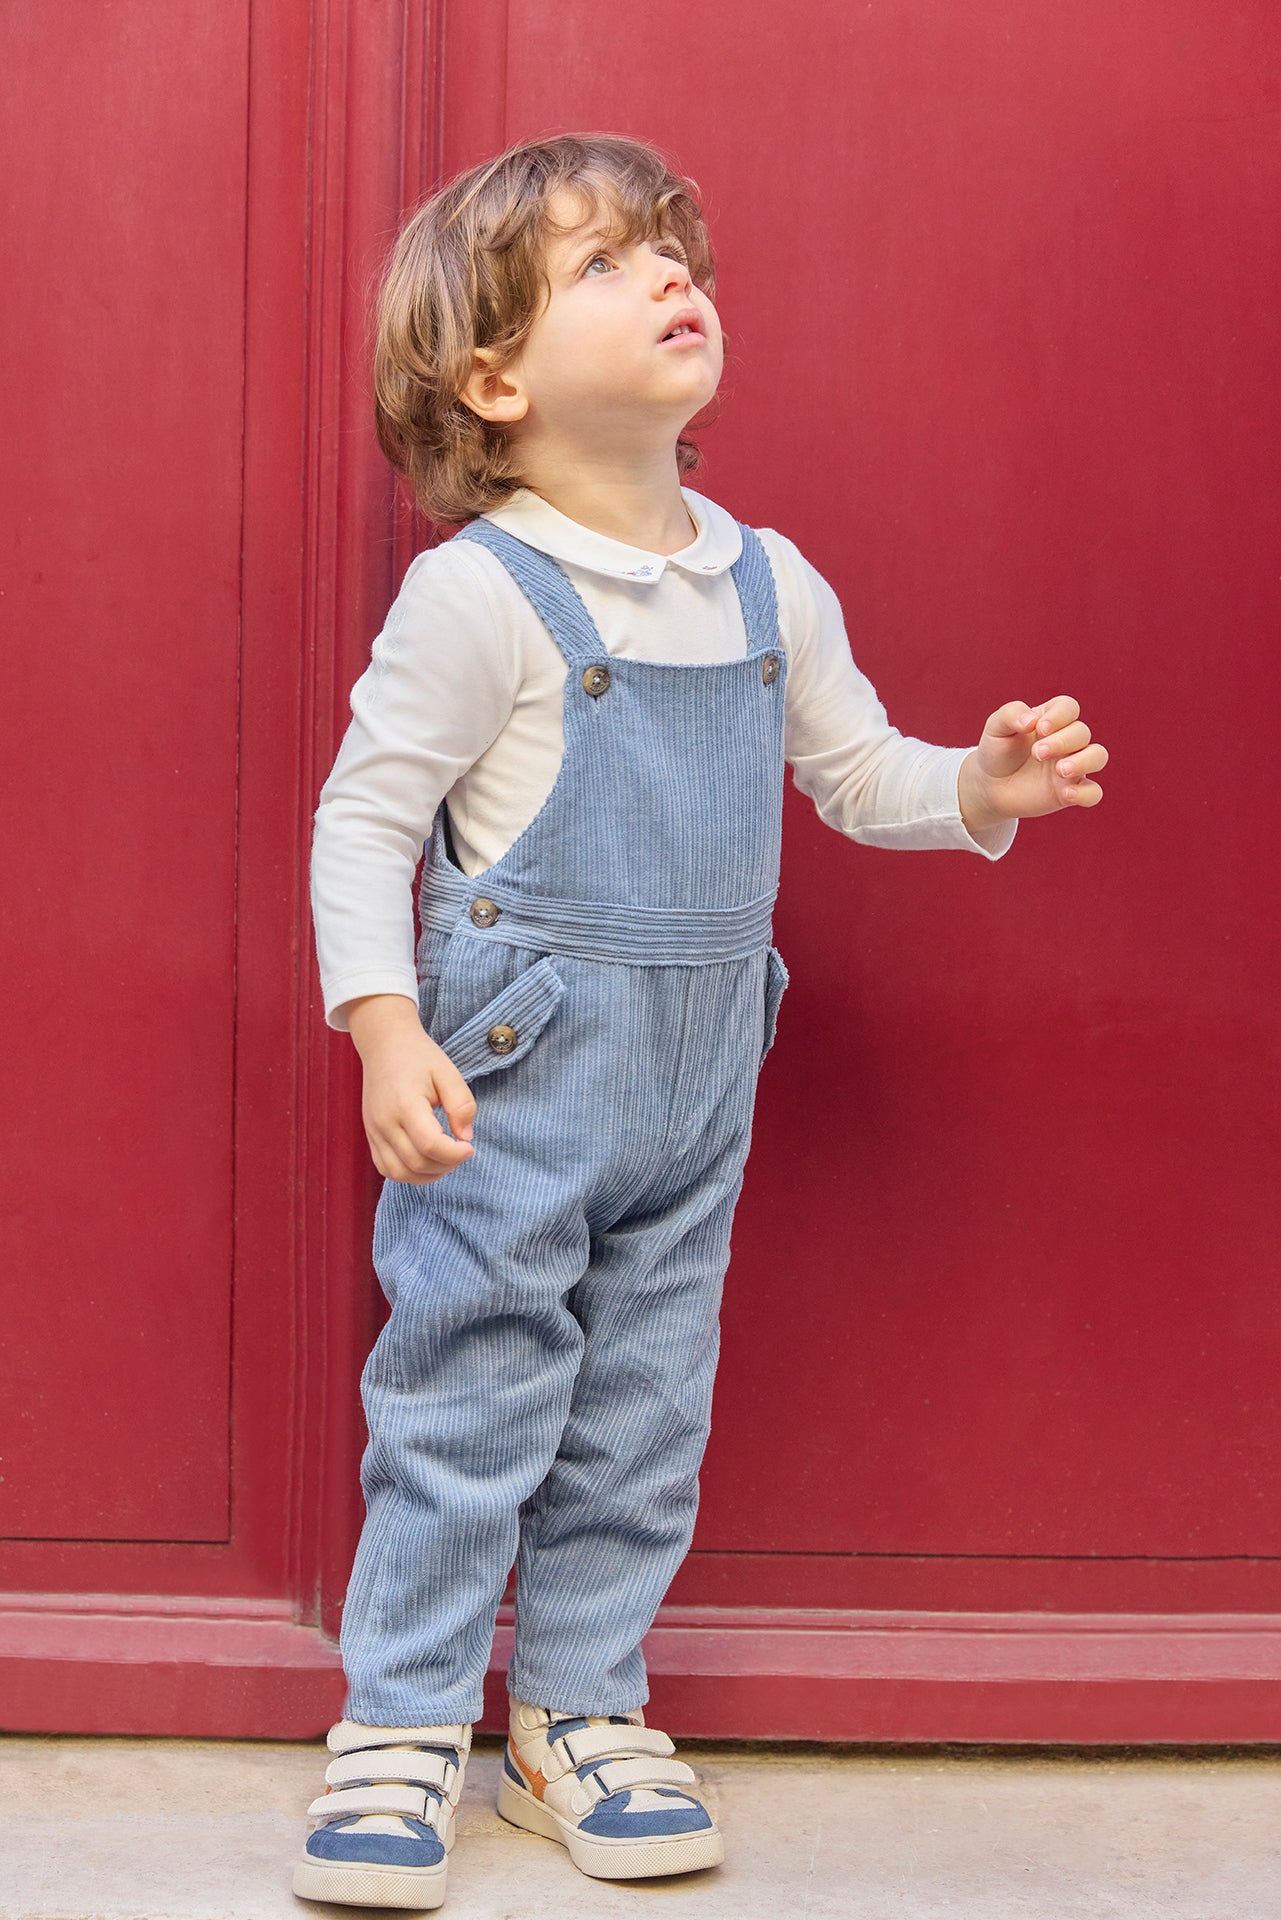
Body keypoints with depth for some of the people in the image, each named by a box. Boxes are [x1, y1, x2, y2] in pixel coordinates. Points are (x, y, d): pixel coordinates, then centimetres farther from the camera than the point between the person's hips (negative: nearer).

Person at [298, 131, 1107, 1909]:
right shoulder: (476, 593, -12)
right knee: (468, 1399, 1)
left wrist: (983, 784, -6)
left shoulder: (771, 584, 5)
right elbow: (365, 815, -10)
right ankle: (401, 1730, 16)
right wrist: (384, 1031, -19)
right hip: (513, 1086, -5)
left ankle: (580, 1713, 27)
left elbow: (859, 773, 14)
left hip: (698, 1088, 6)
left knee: (643, 1411, 13)